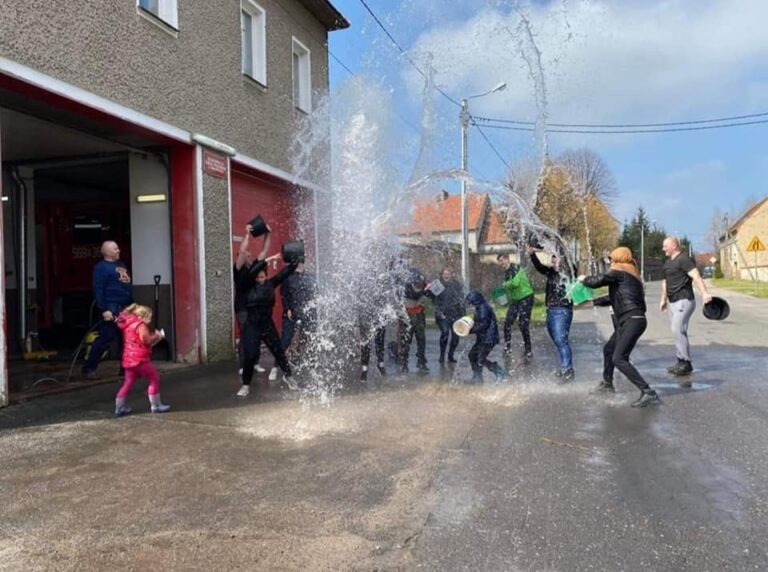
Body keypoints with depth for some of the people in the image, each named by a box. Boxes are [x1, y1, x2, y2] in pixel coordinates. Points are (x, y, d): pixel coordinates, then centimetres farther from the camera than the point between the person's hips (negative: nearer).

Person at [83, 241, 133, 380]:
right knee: (105, 339, -8)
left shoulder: (121, 265, 19)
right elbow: (98, 290, -14)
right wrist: (104, 309, -21)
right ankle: (88, 369, 1)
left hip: (126, 308, 8)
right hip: (112, 308, -8)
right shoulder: (101, 267, -7)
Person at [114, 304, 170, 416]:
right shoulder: (141, 325, -12)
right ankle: (156, 405, 7)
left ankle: (119, 407, 15)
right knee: (154, 379, 3)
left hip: (128, 359, 9)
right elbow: (147, 340, -18)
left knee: (128, 383, 14)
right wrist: (157, 336, -1)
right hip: (140, 359, -9)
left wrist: (153, 336, 14)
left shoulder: (127, 325, 15)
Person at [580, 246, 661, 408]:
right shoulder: (629, 275, 22)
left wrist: (584, 279, 8)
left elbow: (597, 282, -13)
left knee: (619, 358, -18)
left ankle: (649, 393, -21)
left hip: (633, 320, -10)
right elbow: (613, 298, 29)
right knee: (608, 349, 25)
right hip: (630, 321, 10)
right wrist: (593, 302, 34)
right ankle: (607, 384, 42)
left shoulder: (619, 272, -6)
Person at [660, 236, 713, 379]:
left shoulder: (683, 259, -11)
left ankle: (685, 363, -8)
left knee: (678, 329, -14)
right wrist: (664, 299, 30)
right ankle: (682, 362, 17)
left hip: (684, 300, -9)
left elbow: (696, 276, -24)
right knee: (677, 330, 10)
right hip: (673, 302, 9)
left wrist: (705, 293, -36)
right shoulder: (668, 263, 18)